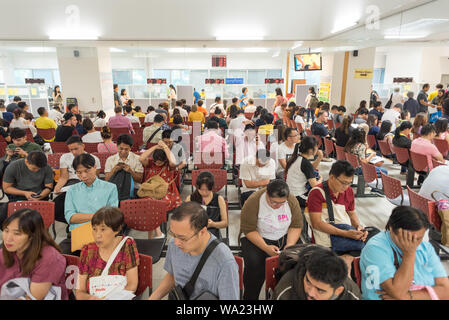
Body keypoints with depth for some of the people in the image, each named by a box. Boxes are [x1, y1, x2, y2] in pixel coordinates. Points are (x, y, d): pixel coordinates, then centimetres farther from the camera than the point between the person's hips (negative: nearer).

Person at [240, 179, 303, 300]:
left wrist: (290, 244, -18)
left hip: (284, 237, 3)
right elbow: (249, 230, -17)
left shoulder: (292, 201, -9)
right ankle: (250, 297, -6)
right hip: (257, 238, -3)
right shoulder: (253, 202, -20)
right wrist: (266, 248, -27)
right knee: (254, 263, -31)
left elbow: (296, 225, -2)